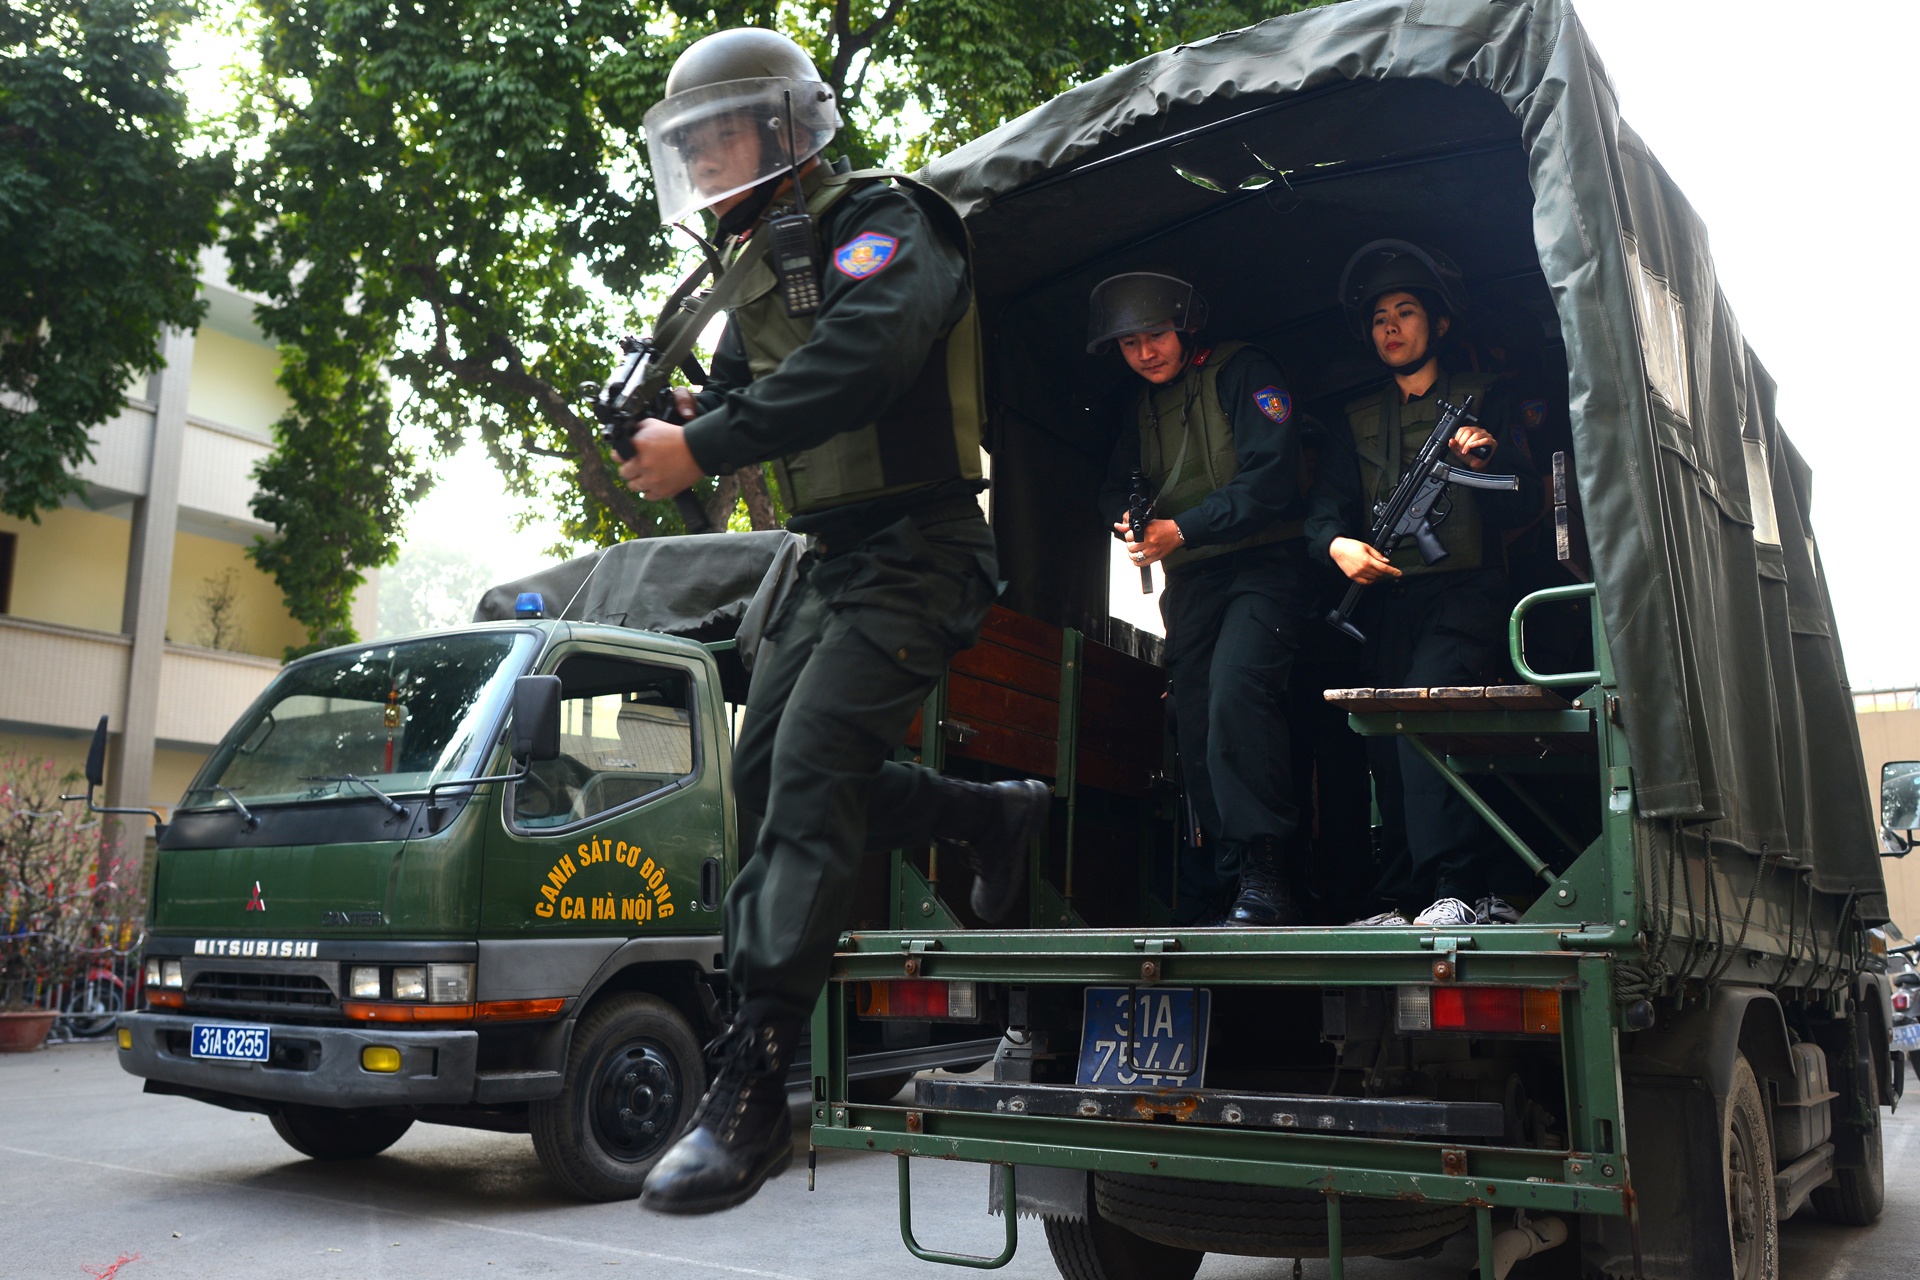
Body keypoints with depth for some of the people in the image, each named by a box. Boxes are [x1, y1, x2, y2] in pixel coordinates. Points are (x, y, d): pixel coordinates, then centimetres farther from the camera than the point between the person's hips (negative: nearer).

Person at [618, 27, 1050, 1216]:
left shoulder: (881, 222, -9)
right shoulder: (759, 269, 19)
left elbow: (862, 356, -28)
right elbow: (733, 395, 17)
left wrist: (704, 448, -29)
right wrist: (657, 423, -6)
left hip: (917, 551, -10)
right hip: (834, 558, 10)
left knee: (808, 775, -21)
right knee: (768, 773, 10)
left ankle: (752, 1090, -21)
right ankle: (999, 815, 23)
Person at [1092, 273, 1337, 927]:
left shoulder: (1241, 370, -3)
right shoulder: (1142, 408, 19)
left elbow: (1271, 475, -14)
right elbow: (1116, 485, 22)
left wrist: (1182, 528, -16)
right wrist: (1126, 520, -2)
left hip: (1263, 562, -7)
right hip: (1191, 579, 7)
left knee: (1234, 695, -27)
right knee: (1196, 730, -2)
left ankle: (1264, 872, -24)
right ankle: (1234, 877, 4)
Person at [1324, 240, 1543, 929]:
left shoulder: (1484, 397, 14)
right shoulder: (1356, 419, 23)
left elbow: (1525, 504, 7)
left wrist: (1489, 458, -12)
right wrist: (1337, 545, -8)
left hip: (1463, 591, -4)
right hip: (1384, 597, 4)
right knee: (1387, 744, -5)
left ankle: (1462, 893, -24)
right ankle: (1405, 904, -1)